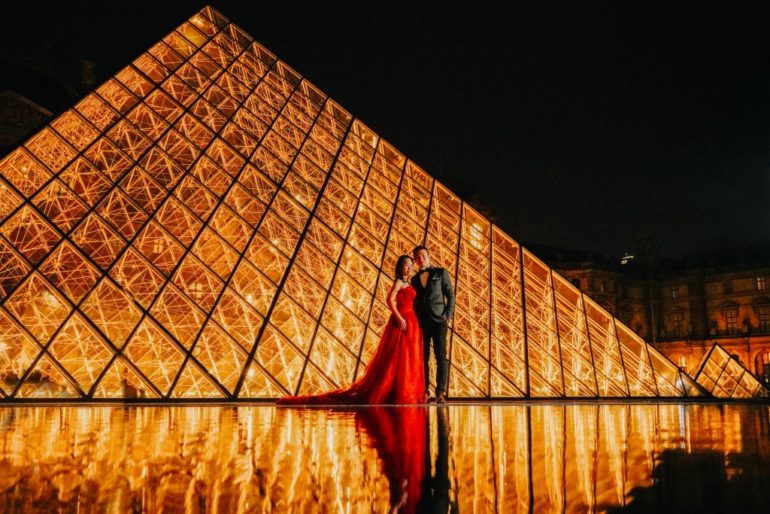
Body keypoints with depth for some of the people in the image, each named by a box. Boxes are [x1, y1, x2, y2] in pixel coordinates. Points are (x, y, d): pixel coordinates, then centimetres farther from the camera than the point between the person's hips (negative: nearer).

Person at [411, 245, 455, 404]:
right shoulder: (414, 279, 18)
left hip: (438, 320, -3)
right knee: (423, 357, 0)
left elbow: (450, 295, 4)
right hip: (421, 322, 3)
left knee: (441, 356, -10)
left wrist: (448, 316, -6)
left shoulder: (441, 273, 8)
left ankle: (440, 392, -10)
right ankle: (424, 391, 3)